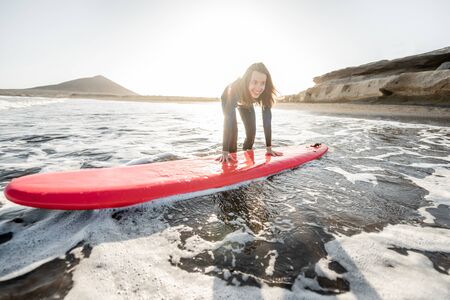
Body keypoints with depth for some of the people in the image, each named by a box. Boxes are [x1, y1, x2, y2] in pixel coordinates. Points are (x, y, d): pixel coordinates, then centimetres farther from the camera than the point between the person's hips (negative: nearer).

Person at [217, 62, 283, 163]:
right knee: (232, 129, -19)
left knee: (252, 131, 0)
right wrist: (225, 152, -54)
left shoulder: (265, 92, -37)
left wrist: (269, 147, -36)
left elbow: (267, 119, -33)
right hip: (228, 99, -3)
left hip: (246, 103, 3)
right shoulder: (236, 88, -46)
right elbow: (228, 120, -50)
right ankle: (232, 158, 2)